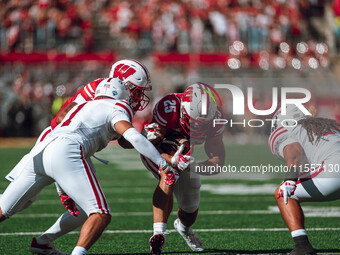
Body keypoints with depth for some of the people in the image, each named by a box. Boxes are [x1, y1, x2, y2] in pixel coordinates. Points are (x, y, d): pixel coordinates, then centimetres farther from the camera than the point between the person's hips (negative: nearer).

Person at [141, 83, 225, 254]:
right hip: (158, 151, -4)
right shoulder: (168, 108, -41)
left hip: (182, 153, 4)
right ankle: (158, 233, -40)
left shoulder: (214, 116, -29)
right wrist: (173, 161, -57)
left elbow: (218, 158, -25)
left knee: (191, 208, 10)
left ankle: (183, 227, 47)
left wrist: (198, 167, -46)